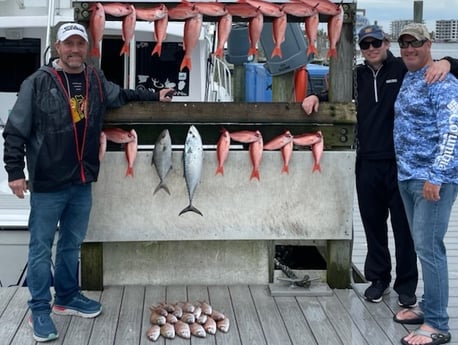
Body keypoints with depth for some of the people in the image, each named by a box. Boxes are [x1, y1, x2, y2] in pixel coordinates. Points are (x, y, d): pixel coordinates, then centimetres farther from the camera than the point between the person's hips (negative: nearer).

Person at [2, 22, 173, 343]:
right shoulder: (38, 83, -10)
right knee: (41, 247, 3)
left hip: (82, 182, 5)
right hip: (47, 184, -5)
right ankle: (40, 310, 14)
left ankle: (67, 298, 34)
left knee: (72, 244, 18)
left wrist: (155, 96, 22)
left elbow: (123, 95, 27)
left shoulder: (96, 81, 5)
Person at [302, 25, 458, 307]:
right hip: (368, 164, 4)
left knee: (404, 226, 5)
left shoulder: (405, 69, -3)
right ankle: (379, 278, 28)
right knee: (373, 224, 12)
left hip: (401, 162, -4)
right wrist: (316, 97, 6)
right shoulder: (358, 75, 10)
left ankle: (406, 285, 18)